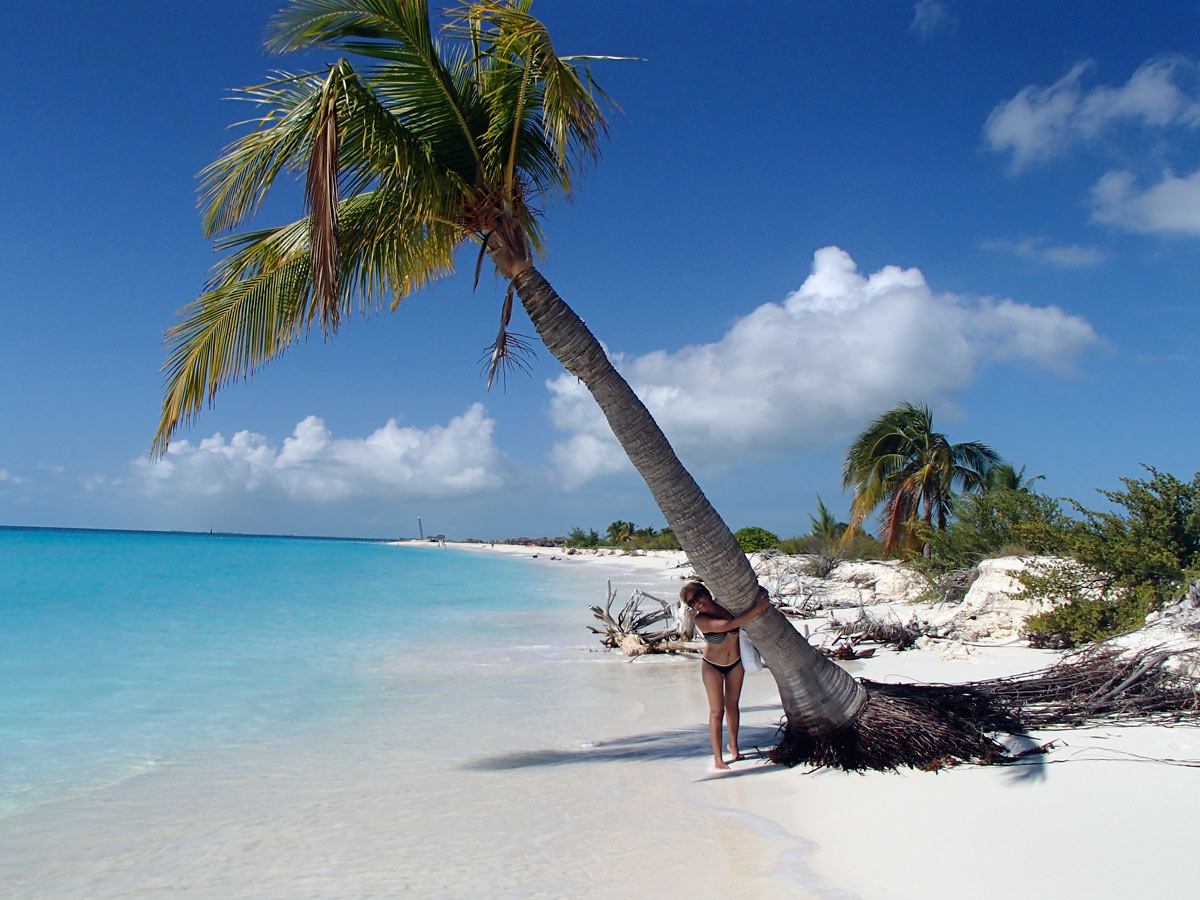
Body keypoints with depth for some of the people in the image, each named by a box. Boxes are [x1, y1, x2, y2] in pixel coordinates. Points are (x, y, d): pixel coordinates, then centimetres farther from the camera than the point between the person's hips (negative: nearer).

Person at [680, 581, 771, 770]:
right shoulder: (701, 620, -31)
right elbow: (727, 625, -47)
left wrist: (762, 597, -27)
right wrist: (756, 610, -47)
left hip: (736, 663, 3)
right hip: (712, 667, -3)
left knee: (732, 705, 16)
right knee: (717, 711, -2)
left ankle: (733, 745, 36)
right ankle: (717, 756, 10)